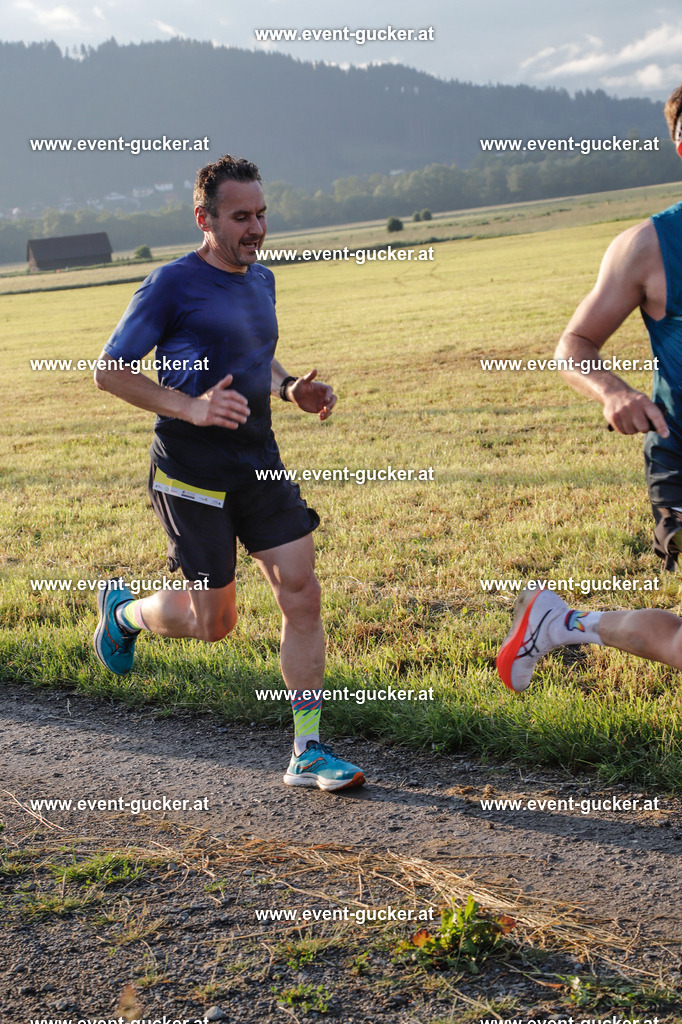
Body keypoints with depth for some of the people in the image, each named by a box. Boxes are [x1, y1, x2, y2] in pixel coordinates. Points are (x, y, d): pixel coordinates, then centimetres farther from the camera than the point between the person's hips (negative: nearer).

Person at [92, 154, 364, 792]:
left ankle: (307, 752, 5)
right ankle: (121, 611, 36)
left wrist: (290, 390, 7)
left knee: (302, 595, -4)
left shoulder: (260, 280, 12)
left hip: (259, 465, 6)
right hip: (191, 474, -6)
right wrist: (190, 407, -22)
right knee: (214, 622, 3)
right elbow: (110, 371, -9)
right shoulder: (172, 285, -10)